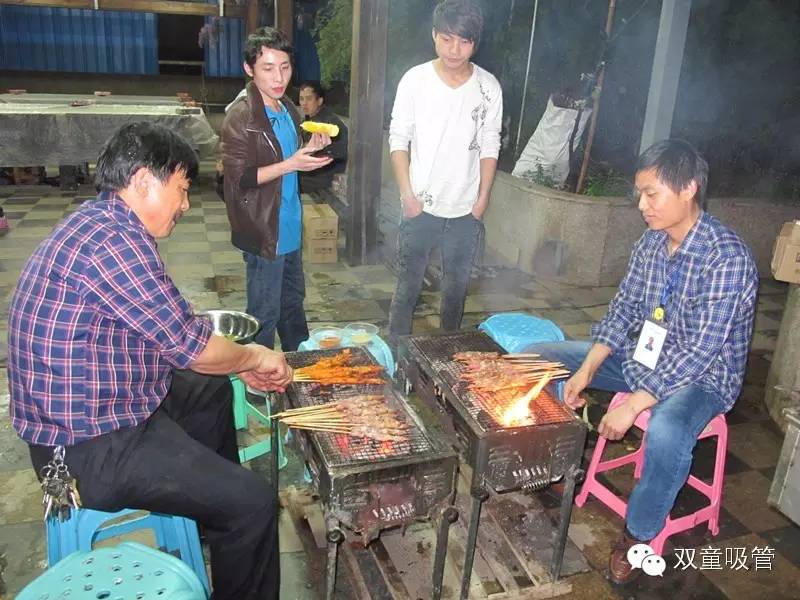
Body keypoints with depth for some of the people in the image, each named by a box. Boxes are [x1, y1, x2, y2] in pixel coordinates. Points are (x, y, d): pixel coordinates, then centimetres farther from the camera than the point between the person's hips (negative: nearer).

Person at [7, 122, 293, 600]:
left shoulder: (99, 222, 8)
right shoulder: (114, 239, -26)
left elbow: (165, 333, 13)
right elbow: (192, 346, -23)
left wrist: (242, 364, 9)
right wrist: (255, 357, -3)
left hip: (85, 409, 11)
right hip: (90, 448, -11)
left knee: (213, 391, 29)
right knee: (254, 502, -14)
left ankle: (216, 499, 46)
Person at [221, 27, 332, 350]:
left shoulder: (288, 110, 9)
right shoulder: (240, 117, -18)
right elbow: (239, 178, -20)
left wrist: (311, 150, 2)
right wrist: (290, 164, -27)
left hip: (289, 226, 9)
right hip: (263, 230, -9)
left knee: (293, 299, 23)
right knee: (265, 312, 4)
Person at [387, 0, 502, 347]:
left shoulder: (488, 87, -2)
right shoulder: (415, 80, -6)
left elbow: (489, 147, 4)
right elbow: (398, 139, -3)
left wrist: (482, 199, -2)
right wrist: (407, 194, -10)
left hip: (466, 211, 2)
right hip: (421, 207, -2)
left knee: (457, 286, 14)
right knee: (408, 285, 8)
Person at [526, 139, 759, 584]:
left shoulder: (728, 257, -24)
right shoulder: (652, 242, -2)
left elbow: (701, 350, -28)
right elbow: (624, 309, 2)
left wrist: (634, 403, -30)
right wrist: (585, 371, -10)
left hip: (702, 377, -7)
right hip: (642, 357, 7)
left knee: (666, 433, -40)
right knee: (537, 357, 1)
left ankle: (639, 535, -10)